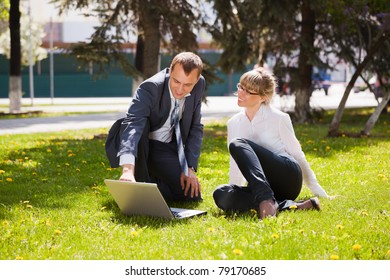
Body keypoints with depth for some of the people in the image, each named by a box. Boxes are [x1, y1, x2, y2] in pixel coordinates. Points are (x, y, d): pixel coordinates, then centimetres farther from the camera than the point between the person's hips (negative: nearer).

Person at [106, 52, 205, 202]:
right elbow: (132, 125, -45)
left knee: (192, 195, -12)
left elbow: (195, 127, 1)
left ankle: (152, 182, 17)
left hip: (168, 147, 4)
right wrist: (128, 170, -61)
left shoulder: (200, 84, -12)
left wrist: (190, 167, -8)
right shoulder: (150, 88, -30)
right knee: (139, 127, -38)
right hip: (141, 144, -4)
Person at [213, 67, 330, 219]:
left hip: (288, 174, -4)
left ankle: (267, 201, -44)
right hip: (262, 186, 4)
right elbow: (236, 166, 18)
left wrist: (315, 188, 5)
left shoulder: (278, 118, 1)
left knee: (238, 144, -25)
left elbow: (296, 154, 5)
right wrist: (232, 194, 13)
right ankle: (286, 205, -32)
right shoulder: (233, 124, 13)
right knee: (220, 194, -27)